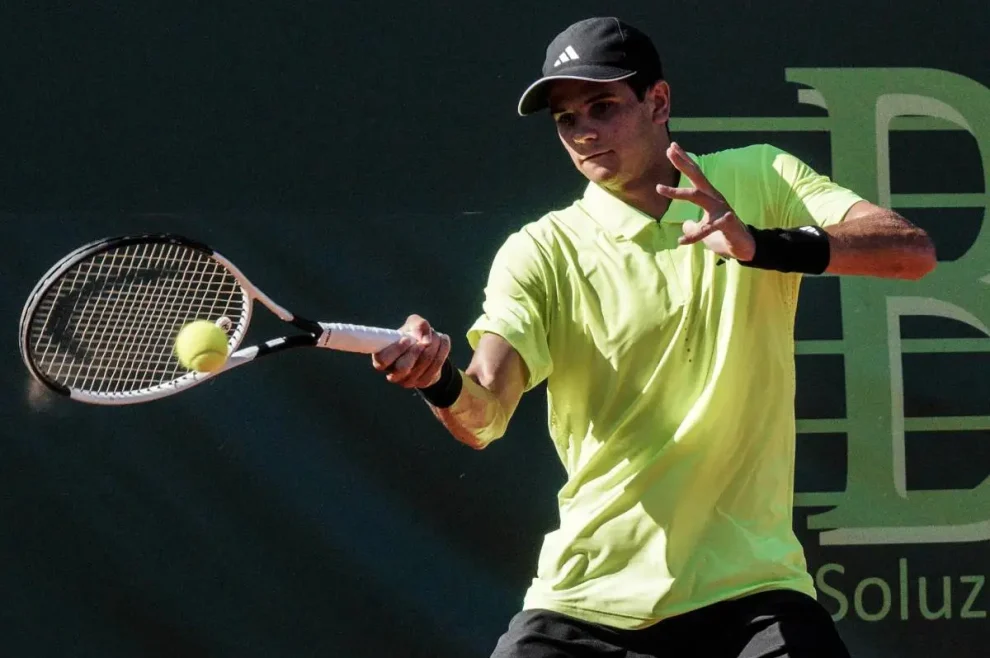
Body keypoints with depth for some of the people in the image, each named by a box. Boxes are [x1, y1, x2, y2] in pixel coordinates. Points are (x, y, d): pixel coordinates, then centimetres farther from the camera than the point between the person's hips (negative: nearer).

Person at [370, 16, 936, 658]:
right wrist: (441, 382, -38)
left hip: (748, 589, -1)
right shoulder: (541, 252, -1)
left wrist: (761, 244, -28)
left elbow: (913, 250, -12)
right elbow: (484, 415, -15)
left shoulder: (760, 182, 2)